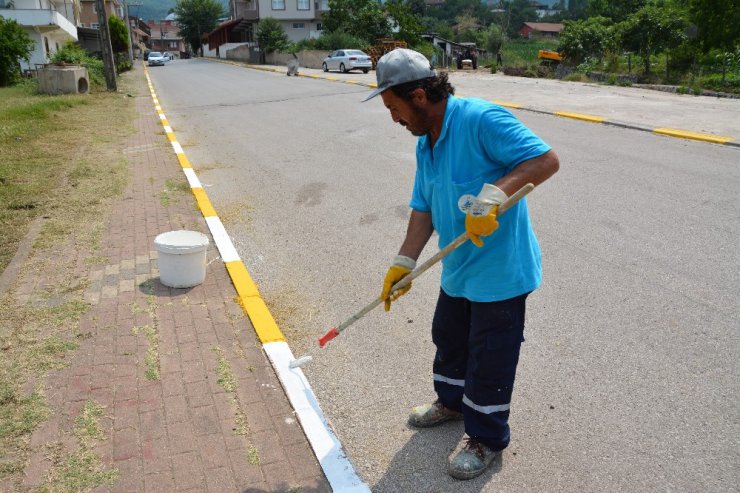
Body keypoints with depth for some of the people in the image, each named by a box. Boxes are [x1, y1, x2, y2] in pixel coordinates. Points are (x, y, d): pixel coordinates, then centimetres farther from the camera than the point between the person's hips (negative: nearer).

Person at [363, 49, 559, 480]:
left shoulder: (482, 120, -22)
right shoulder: (426, 143, 6)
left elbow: (546, 159, -26)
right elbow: (424, 209, 8)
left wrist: (495, 192, -37)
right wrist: (404, 262, 3)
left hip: (500, 270, -9)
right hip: (457, 269, 9)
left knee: (488, 359, 7)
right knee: (449, 339, 24)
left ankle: (487, 438, 29)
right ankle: (453, 401, 51)